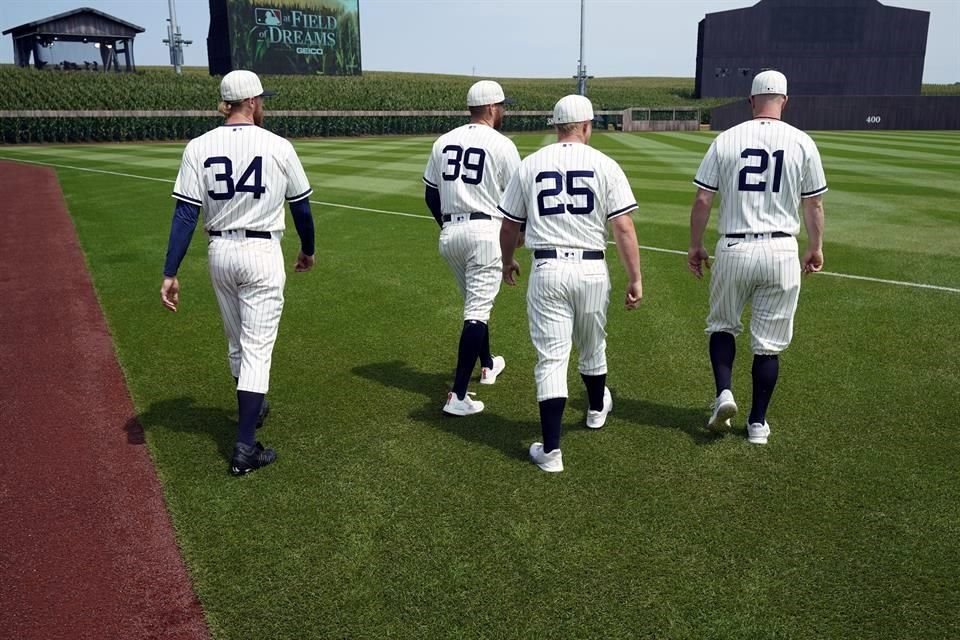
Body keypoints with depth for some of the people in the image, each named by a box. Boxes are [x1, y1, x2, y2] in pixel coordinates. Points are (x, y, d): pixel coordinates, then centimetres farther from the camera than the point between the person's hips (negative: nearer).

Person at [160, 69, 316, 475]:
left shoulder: (199, 147, -3)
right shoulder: (278, 147, -7)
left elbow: (185, 214, -9)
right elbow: (301, 206, 3)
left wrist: (170, 273, -8)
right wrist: (308, 250, 19)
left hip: (219, 252, 4)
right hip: (262, 253, -3)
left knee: (237, 344, 21)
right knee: (257, 349, -1)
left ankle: (253, 408, 42)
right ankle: (245, 448, -3)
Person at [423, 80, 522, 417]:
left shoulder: (443, 141, 8)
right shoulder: (502, 144, -6)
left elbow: (430, 194, 13)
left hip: (449, 233, 6)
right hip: (485, 231, -6)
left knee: (475, 301, 24)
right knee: (477, 310, -5)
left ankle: (487, 365, 43)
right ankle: (458, 395, -10)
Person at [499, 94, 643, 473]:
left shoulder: (530, 165, 4)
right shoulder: (604, 166, -1)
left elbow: (509, 227, 10)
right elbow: (623, 228, -7)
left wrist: (507, 263, 28)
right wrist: (635, 279, -1)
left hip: (547, 270, 0)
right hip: (591, 269, 0)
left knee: (551, 358, 1)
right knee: (592, 349, 23)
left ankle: (550, 450, -2)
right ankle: (597, 409, 48)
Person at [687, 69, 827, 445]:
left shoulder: (726, 140, -1)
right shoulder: (802, 143, 0)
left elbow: (702, 200, -1)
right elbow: (814, 204, 5)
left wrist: (695, 246, 10)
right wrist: (815, 248, 19)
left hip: (734, 250, 0)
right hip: (781, 251, 0)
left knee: (722, 325, 21)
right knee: (768, 342, 10)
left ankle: (724, 392, 1)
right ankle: (758, 422, 17)